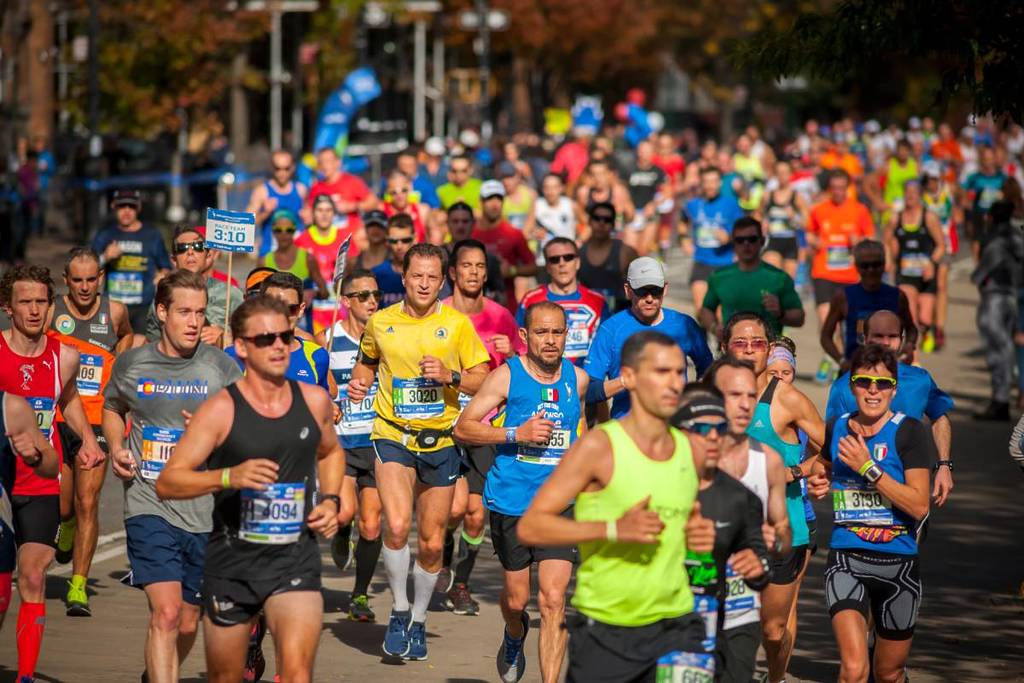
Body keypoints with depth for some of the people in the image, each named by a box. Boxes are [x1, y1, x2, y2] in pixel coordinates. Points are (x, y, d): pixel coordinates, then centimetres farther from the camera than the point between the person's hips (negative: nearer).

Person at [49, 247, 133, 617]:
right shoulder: (52, 312, -3)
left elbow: (126, 336, 27)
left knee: (87, 503, -7)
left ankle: (78, 586, -3)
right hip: (55, 419, 0)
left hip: (96, 422, 0)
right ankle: (67, 529, 39)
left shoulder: (114, 312, 3)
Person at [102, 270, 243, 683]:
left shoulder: (222, 369, 0)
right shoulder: (131, 364, 3)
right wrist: (116, 447, 4)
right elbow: (112, 410, 24)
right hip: (149, 506, -1)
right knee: (166, 613, -18)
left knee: (188, 623, 12)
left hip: (205, 510, 1)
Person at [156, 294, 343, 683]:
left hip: (295, 558, 1)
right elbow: (167, 483, -11)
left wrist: (330, 499, 8)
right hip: (232, 561, -1)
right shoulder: (222, 409, -8)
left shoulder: (314, 401, 4)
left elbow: (331, 453, 27)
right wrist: (229, 476, -26)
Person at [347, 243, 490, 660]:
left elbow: (483, 381, 1)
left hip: (441, 442, 1)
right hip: (393, 437, -1)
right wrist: (359, 383, 1)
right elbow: (367, 362, 22)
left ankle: (419, 620, 28)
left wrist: (450, 376, -16)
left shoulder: (457, 324, -1)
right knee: (397, 526, -22)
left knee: (432, 543, 6)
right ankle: (399, 610, 0)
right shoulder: (380, 323, 2)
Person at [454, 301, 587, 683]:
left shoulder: (577, 379, 5)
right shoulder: (506, 376, -6)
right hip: (511, 503, -1)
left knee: (553, 599, -12)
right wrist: (516, 434, -18)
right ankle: (515, 636, 48)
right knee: (516, 598, 12)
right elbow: (463, 428, -7)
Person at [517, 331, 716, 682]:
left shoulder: (691, 449, 8)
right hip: (604, 633, -4)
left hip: (675, 628, 4)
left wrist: (701, 537, 3)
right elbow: (529, 527, -15)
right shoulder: (599, 447, -9)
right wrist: (613, 529, -24)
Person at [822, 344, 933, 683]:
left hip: (898, 563, -1)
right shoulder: (836, 429, 4)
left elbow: (919, 506, -15)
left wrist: (869, 468, -18)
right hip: (846, 559, 1)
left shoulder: (909, 432, -6)